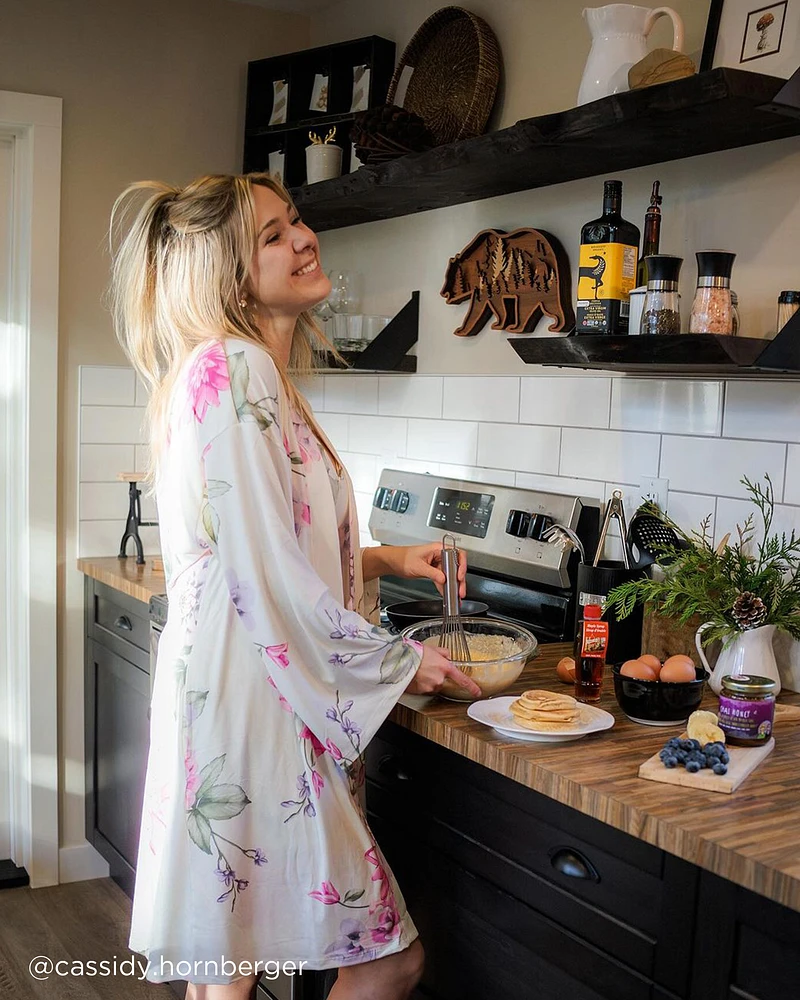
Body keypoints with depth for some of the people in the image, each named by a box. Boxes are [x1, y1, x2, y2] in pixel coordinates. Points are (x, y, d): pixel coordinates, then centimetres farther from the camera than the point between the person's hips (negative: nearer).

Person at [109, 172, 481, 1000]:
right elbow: (269, 575, -19)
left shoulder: (255, 372, 15)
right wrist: (398, 660, -8)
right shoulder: (234, 368, -15)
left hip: (267, 699, 10)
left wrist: (381, 560, 12)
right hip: (244, 705, -10)